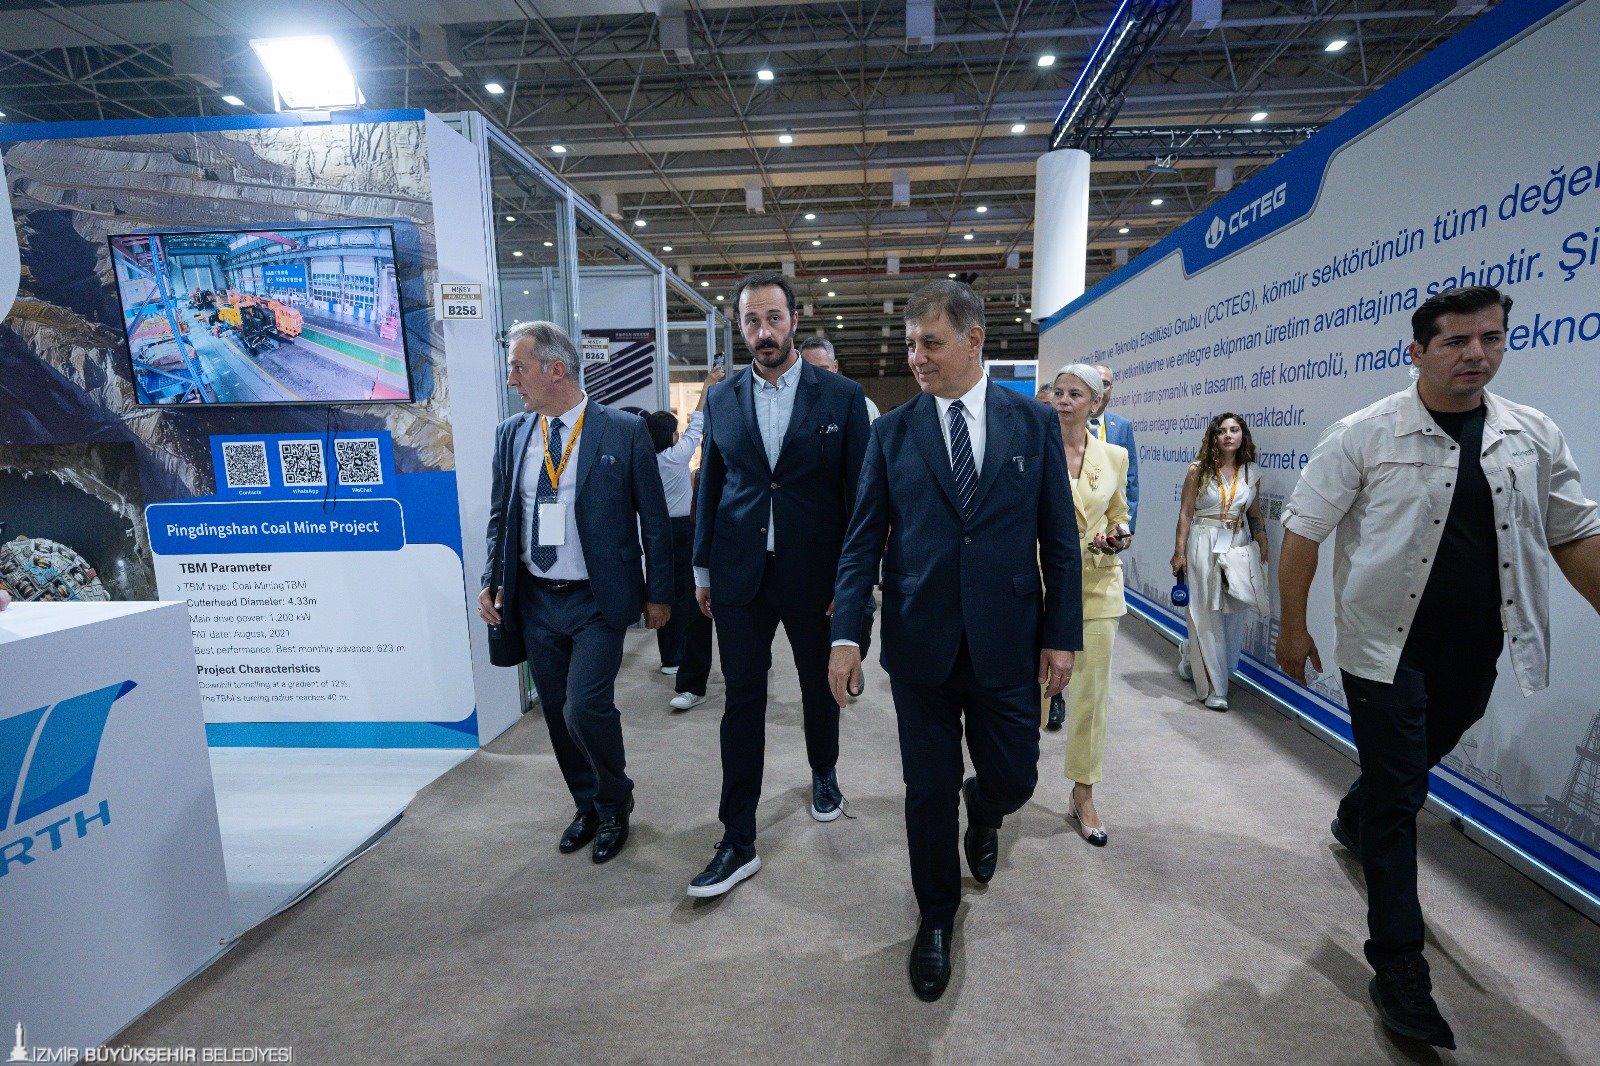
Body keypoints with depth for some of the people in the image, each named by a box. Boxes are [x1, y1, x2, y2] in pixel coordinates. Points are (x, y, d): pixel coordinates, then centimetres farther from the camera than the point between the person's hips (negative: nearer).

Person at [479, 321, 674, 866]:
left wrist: (659, 593, -3)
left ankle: (615, 805, 19)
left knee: (585, 708, -11)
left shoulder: (625, 431, -8)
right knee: (557, 713, 12)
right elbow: (500, 515, 13)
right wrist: (492, 582, 3)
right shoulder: (511, 433, 5)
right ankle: (588, 806, 36)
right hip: (535, 600, 5)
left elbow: (654, 518, -4)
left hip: (597, 601, -5)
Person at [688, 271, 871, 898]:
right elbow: (710, 487, 9)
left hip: (814, 573, -1)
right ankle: (738, 842, 16)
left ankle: (824, 774, 47)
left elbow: (858, 491, -4)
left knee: (820, 686, 17)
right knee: (742, 703, 5)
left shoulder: (842, 397, -3)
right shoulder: (721, 400, 5)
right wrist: (703, 569, 7)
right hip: (740, 575, 2)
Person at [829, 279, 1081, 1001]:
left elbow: (1060, 538, 3)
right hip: (919, 643, 0)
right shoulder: (892, 431, 1)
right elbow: (863, 540, -1)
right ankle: (936, 919, 37)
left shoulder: (1034, 424, 1)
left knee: (1012, 779, 11)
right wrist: (846, 634, -10)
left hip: (1007, 643, 1)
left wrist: (1062, 635, 0)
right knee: (928, 792, 11)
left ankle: (982, 812, 50)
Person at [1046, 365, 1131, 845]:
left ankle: (1083, 794, 24)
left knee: (1091, 692, 6)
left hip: (1097, 585, 3)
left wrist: (1118, 535, -4)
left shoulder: (1114, 456, 5)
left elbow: (1118, 515, 17)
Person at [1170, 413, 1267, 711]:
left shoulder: (1252, 473, 7)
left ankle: (1190, 653, 34)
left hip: (1238, 546, 4)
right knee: (1207, 615, -1)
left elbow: (1255, 516, 13)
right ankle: (1212, 687, 9)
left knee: (1234, 614, 5)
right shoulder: (1198, 470, -3)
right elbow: (1186, 513, -4)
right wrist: (1179, 552, -7)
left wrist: (1263, 550, 7)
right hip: (1204, 545, -4)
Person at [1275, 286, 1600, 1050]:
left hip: (1475, 651, 5)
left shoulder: (1535, 436, 3)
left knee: (1414, 766, 23)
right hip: (1387, 645, -5)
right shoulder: (1364, 435, -11)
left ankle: (1354, 821, 54)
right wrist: (1293, 628, -7)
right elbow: (1302, 530, -9)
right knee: (1398, 795, 0)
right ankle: (1399, 970, 11)